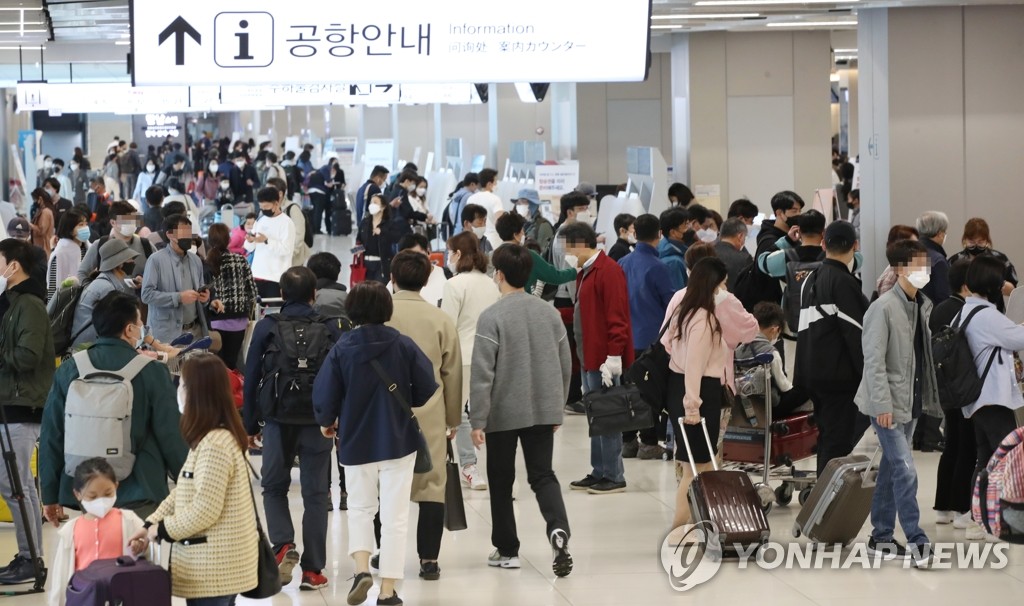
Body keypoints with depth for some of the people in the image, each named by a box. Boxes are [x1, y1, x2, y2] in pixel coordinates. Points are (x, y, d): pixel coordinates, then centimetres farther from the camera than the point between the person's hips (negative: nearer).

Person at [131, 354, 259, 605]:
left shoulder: (215, 445, -21)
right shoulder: (212, 438, 13)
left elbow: (205, 509, -23)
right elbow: (184, 492, 18)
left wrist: (163, 530, -10)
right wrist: (151, 524, 9)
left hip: (212, 566, -10)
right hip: (220, 563, 10)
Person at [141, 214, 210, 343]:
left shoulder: (196, 260, 12)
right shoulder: (156, 260, -6)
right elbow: (147, 294, -13)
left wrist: (205, 297, -2)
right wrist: (179, 297, -18)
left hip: (195, 329, 5)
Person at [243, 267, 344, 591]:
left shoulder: (266, 327, -1)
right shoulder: (331, 328, -1)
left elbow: (251, 378, 1)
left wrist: (249, 424, 9)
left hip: (278, 420, 0)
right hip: (318, 421, 0)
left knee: (274, 486, 17)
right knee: (315, 493, 7)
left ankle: (283, 545, -6)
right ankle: (312, 569, 6)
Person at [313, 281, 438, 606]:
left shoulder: (342, 349, -10)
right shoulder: (404, 345, -9)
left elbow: (324, 394, -9)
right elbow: (427, 389, -5)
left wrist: (327, 422, 12)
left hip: (356, 442, 0)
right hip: (399, 442, 0)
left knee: (360, 509, 20)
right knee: (394, 517, 8)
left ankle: (361, 569, -1)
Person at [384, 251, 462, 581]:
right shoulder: (441, 320, 0)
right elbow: (453, 374, 6)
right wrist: (453, 419, 18)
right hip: (429, 416, 0)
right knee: (431, 485, 4)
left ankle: (387, 551, 15)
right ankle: (428, 559, 4)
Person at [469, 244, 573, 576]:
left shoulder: (492, 316, -12)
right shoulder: (549, 312, 4)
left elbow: (482, 373, -15)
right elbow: (565, 364, 10)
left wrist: (477, 420, -11)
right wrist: (556, 407, 21)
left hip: (503, 412, -4)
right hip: (543, 411, 4)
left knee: (501, 480, 11)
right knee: (543, 475, 8)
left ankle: (507, 549, 17)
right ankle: (558, 529, -18)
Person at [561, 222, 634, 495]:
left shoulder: (608, 271, -15)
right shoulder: (586, 272, 15)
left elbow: (617, 318, -19)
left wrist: (613, 357, -21)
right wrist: (584, 358, 17)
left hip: (602, 361, -9)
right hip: (589, 359, 9)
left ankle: (614, 477, 3)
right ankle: (599, 473, 18)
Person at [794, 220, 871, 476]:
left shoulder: (811, 279, 13)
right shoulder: (843, 282, -14)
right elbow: (855, 333, -17)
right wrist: (869, 374, -12)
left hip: (812, 372, 9)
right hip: (839, 374, -9)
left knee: (827, 436, 16)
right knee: (839, 440, -7)